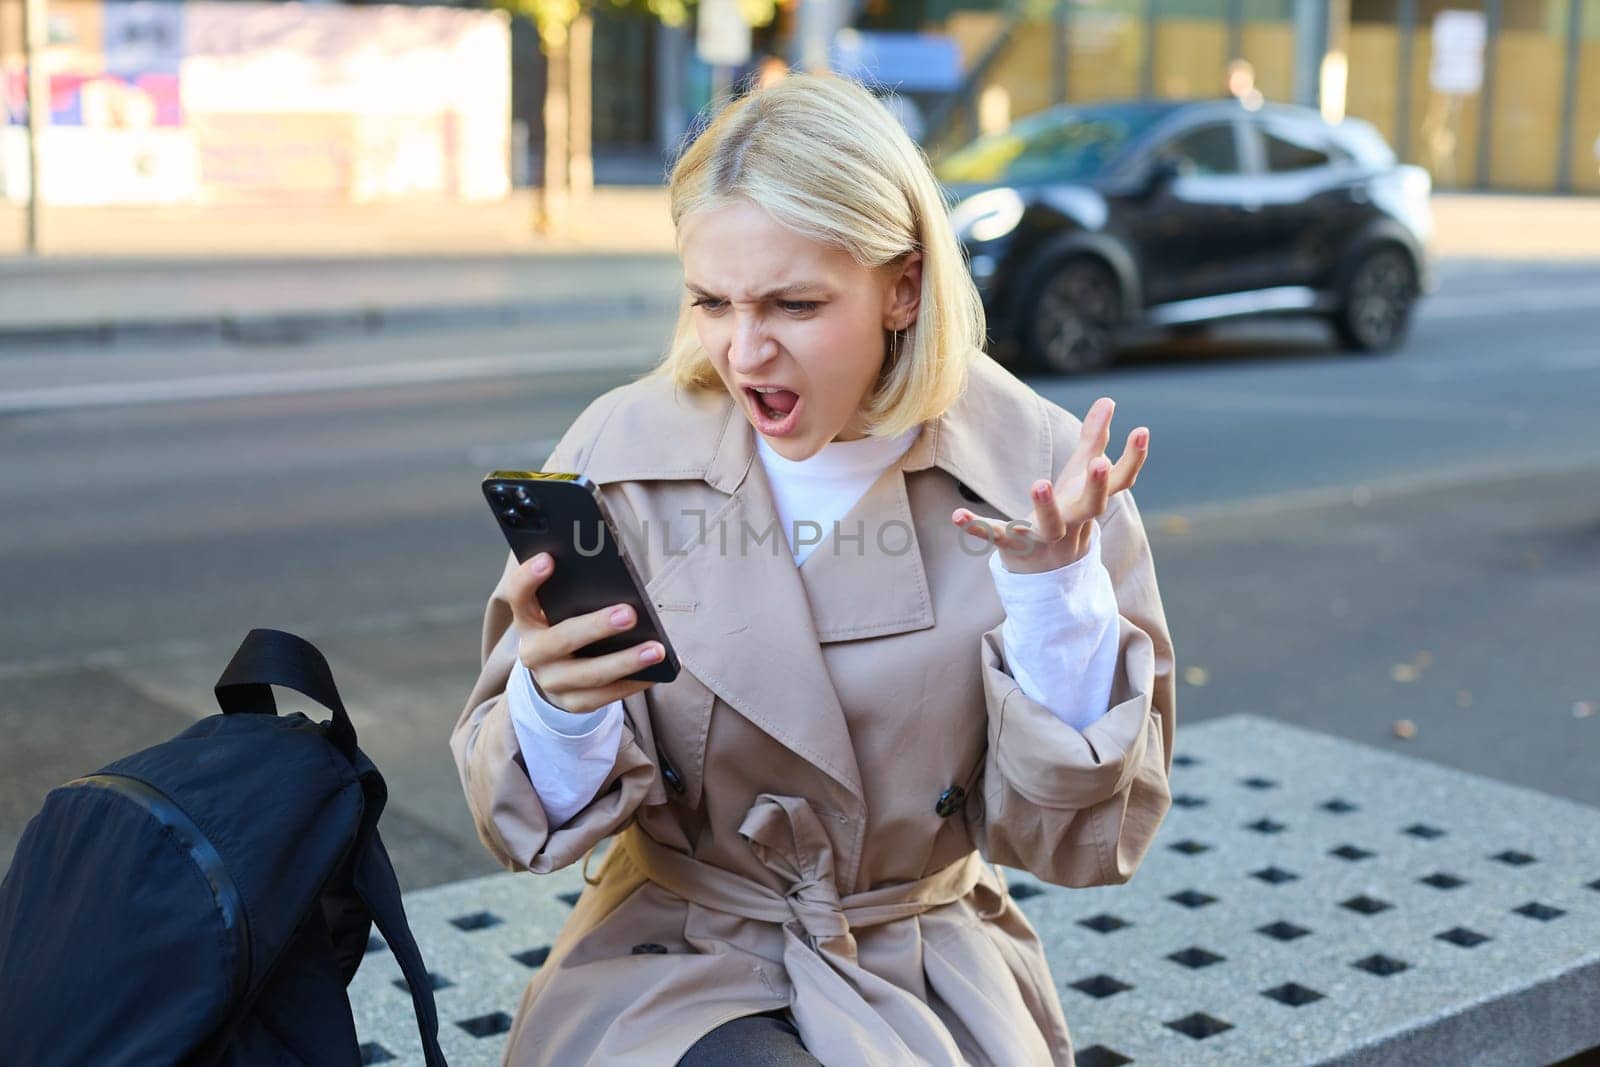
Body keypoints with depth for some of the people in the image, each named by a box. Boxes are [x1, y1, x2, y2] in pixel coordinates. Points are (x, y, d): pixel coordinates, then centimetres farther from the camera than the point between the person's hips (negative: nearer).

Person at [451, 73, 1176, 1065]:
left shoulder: (1038, 475, -10)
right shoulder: (623, 455, -9)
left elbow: (1079, 838, -6)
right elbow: (543, 817, -6)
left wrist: (1055, 587, -21)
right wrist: (560, 710, -28)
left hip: (932, 967, 2)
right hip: (679, 952, -1)